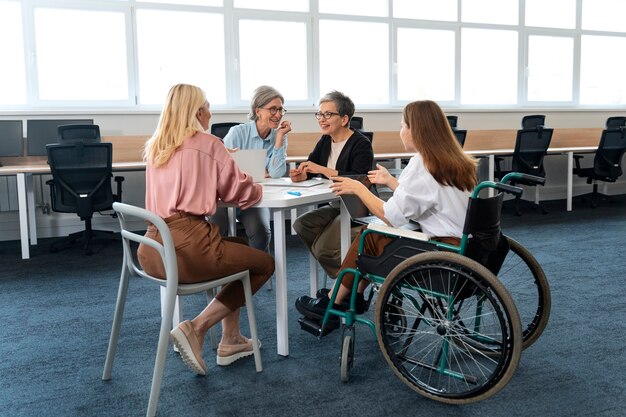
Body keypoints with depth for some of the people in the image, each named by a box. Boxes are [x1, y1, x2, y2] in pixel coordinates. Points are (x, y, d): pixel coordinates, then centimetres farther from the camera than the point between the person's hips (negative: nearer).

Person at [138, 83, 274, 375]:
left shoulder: (154, 149, 17)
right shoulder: (207, 144, -2)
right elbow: (242, 193, 0)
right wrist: (256, 189, 23)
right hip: (187, 249, -8)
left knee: (236, 246, 30)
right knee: (264, 263, 13)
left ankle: (230, 340, 28)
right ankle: (196, 328, 0)